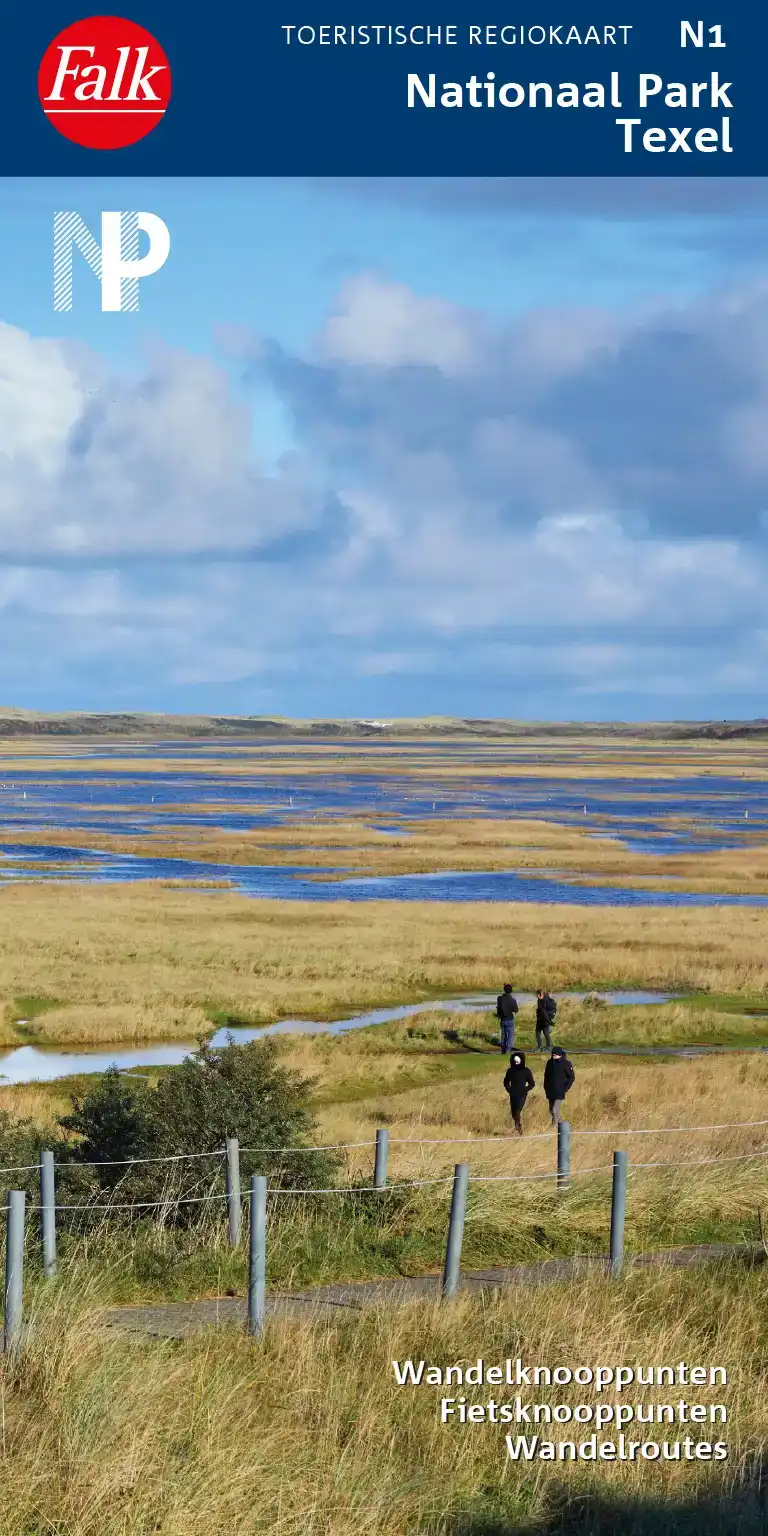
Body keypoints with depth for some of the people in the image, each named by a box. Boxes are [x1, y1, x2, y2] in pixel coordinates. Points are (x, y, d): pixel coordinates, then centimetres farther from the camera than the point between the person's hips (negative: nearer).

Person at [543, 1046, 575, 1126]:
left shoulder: (566, 1064, -10)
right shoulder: (550, 1063, 5)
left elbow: (571, 1077, -4)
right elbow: (546, 1076, 18)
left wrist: (565, 1089, -11)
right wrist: (546, 1088, 12)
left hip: (559, 1093, -6)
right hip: (550, 1092, 6)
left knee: (555, 1111, -15)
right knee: (551, 1111, 10)